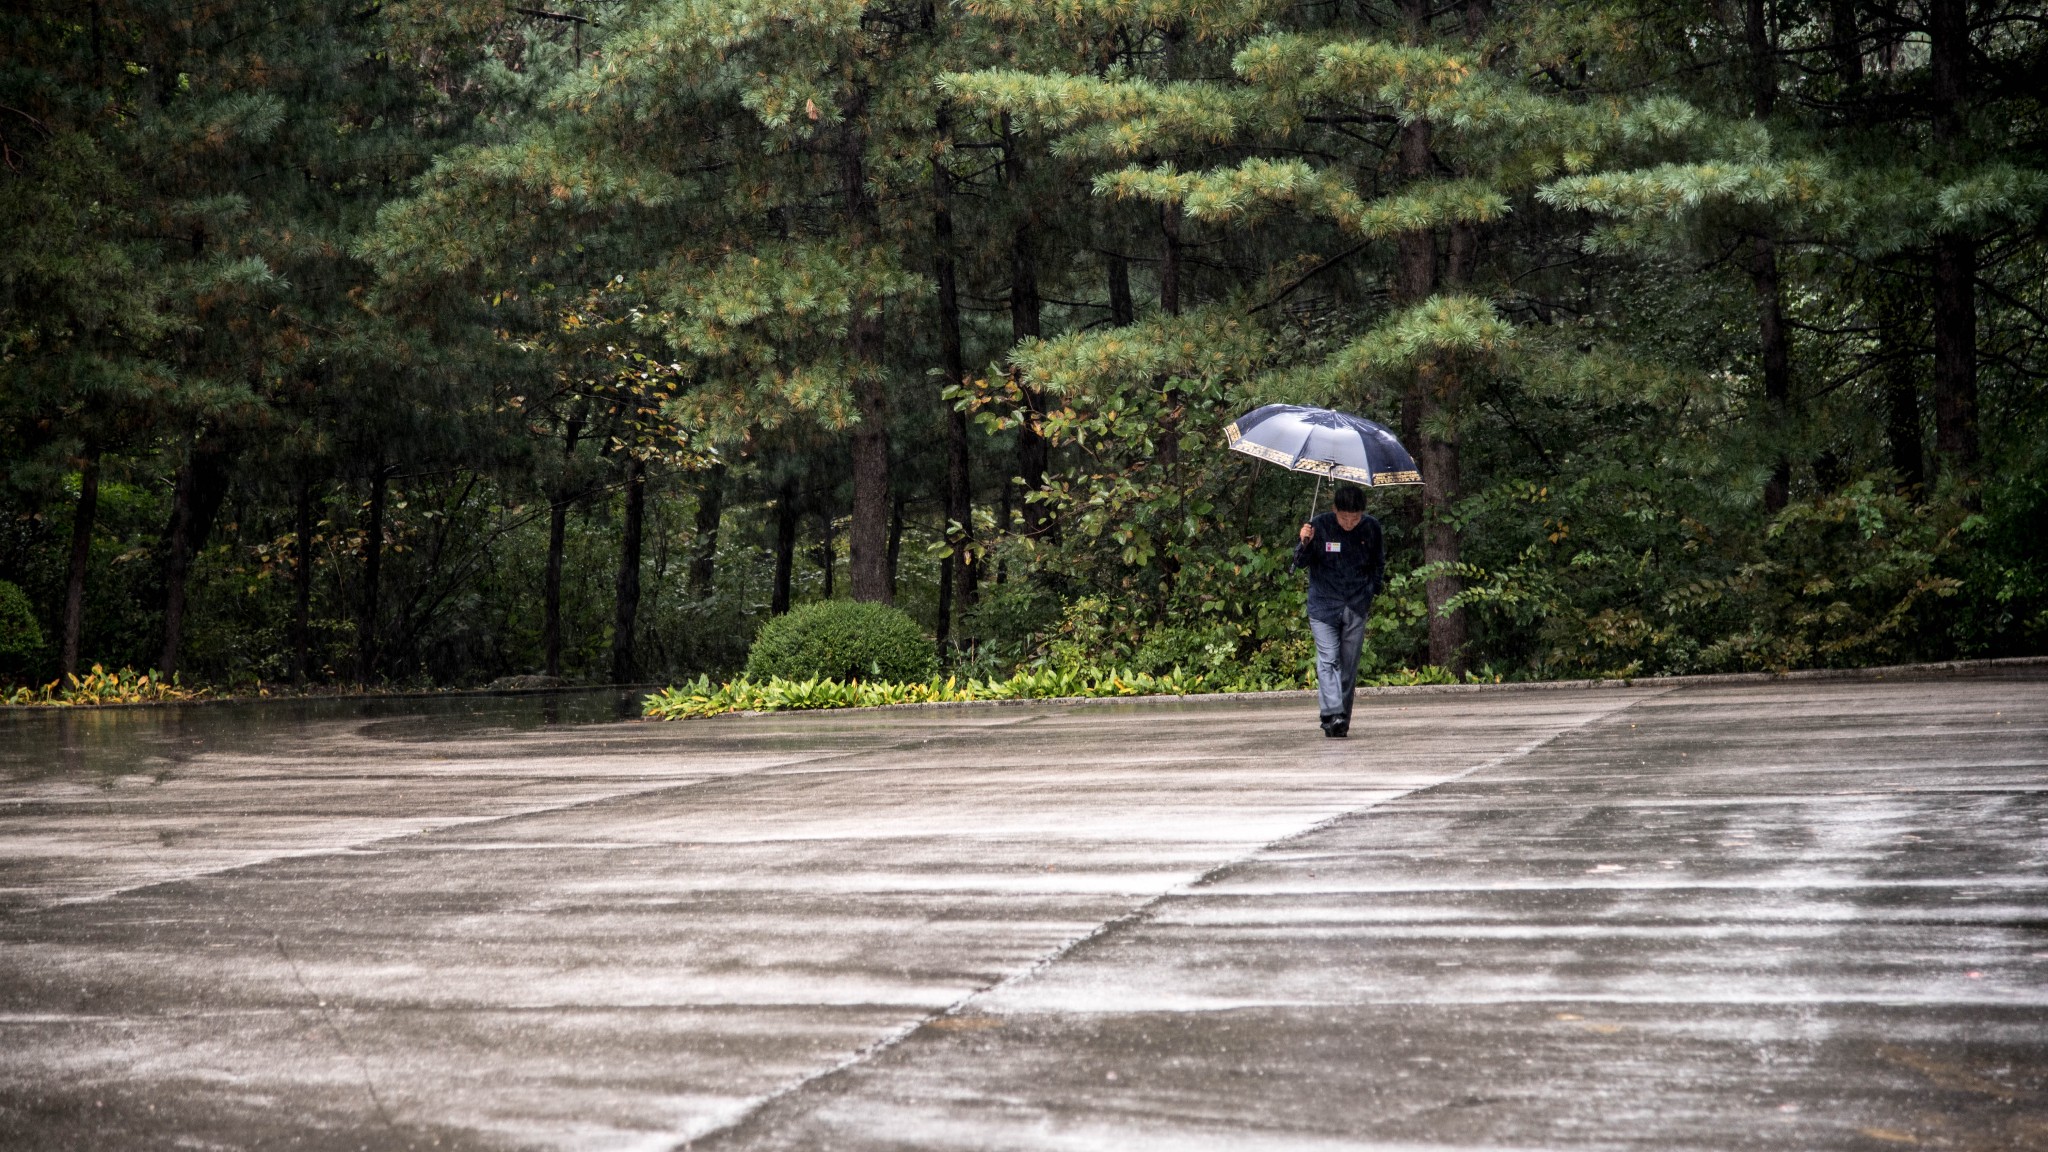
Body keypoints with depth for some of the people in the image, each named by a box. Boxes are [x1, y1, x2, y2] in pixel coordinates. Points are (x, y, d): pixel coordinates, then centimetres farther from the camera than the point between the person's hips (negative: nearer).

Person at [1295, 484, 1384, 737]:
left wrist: (1372, 591, 9)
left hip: (1357, 609, 2)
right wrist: (1305, 543, -24)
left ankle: (1342, 720, 11)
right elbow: (1300, 563, -5)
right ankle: (1333, 715, -22)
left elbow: (1379, 563, 16)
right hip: (1323, 606, -2)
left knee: (1349, 665, 5)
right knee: (1328, 660, -14)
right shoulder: (1320, 526, -9)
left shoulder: (1371, 528, -1)